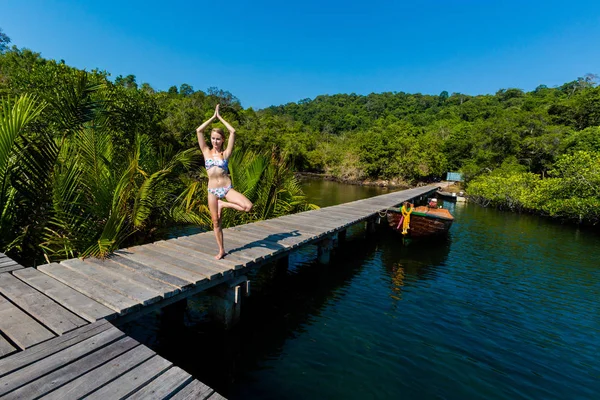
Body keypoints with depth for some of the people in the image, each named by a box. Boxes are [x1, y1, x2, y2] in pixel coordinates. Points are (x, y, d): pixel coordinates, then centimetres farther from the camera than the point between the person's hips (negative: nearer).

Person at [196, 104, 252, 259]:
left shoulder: (225, 153, 1)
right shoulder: (206, 152, 5)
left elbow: (233, 132, -7)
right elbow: (199, 131, -3)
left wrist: (220, 117, 2)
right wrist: (213, 117, 1)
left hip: (227, 188, -1)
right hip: (212, 191, 1)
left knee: (248, 206, -23)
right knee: (216, 222, 5)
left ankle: (223, 204, 3)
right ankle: (221, 250, 22)